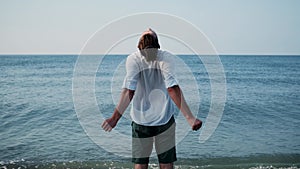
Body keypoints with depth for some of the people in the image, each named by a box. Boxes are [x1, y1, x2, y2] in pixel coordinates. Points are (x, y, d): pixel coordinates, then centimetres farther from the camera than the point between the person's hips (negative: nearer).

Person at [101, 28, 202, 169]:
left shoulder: (133, 59, -5)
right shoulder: (166, 57, -6)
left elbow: (129, 90, -17)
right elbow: (172, 88, -19)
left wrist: (115, 117, -21)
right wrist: (189, 117, -24)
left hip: (140, 120, 0)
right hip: (164, 120, 0)